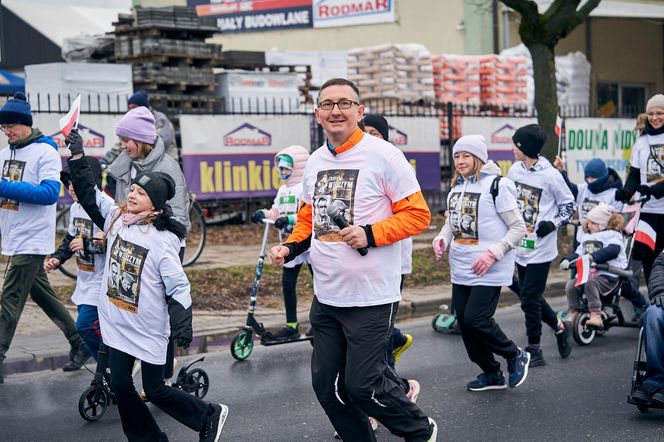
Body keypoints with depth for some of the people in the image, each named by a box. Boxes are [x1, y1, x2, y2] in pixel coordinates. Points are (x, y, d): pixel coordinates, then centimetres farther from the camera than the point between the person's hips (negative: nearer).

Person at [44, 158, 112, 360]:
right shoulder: (76, 207, 7)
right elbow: (71, 238, 20)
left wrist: (87, 245, -26)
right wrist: (57, 258, 6)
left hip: (102, 281, -9)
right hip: (85, 280, 9)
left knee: (86, 325, -13)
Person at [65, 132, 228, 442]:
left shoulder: (163, 239, -16)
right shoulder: (116, 218, -1)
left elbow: (178, 287, -16)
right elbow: (89, 194, 9)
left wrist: (182, 323, -24)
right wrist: (77, 157, 2)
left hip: (149, 329, -6)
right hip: (117, 323, 6)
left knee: (155, 391, 3)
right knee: (121, 386, 6)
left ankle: (210, 416, 25)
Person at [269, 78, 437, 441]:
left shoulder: (382, 155, -10)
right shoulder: (315, 161, 9)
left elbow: (418, 214, -9)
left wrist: (370, 234, -20)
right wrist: (290, 248, 4)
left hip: (371, 299, -7)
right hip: (326, 298, 7)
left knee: (361, 386, -3)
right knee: (326, 386, 10)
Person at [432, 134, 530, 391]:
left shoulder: (497, 186, -11)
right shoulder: (456, 187, 11)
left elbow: (518, 228, -11)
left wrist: (493, 254, -20)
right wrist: (442, 239, -2)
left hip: (488, 271, -8)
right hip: (460, 269, 8)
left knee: (476, 319, -13)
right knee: (463, 321, 7)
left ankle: (516, 356, 12)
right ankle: (491, 375, 24)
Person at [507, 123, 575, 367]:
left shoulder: (550, 175, -14)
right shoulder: (515, 170, 3)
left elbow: (568, 206, -3)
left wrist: (552, 223, -16)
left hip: (541, 248, -7)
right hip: (521, 245, 7)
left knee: (529, 298, -5)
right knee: (531, 296, 15)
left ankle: (533, 350, 7)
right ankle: (559, 326, 37)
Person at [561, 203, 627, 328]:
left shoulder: (613, 235, -4)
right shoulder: (586, 237, 20)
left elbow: (612, 250, -23)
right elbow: (578, 253, 19)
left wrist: (593, 256, -34)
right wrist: (567, 260, -2)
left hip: (608, 276, -7)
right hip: (587, 274, 7)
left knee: (590, 284, -35)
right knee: (571, 285, -15)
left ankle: (596, 316, -35)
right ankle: (575, 314, -3)